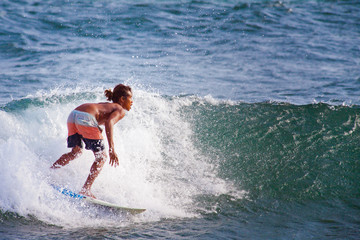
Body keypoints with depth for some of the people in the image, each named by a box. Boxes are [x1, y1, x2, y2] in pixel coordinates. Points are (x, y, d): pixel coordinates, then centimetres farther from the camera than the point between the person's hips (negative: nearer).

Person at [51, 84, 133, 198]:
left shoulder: (106, 106, 35)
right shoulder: (120, 110, 10)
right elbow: (109, 122, -11)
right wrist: (112, 149, -18)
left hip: (73, 115, 8)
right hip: (85, 118, -8)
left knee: (76, 152, 23)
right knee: (101, 157, 1)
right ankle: (86, 190, -8)